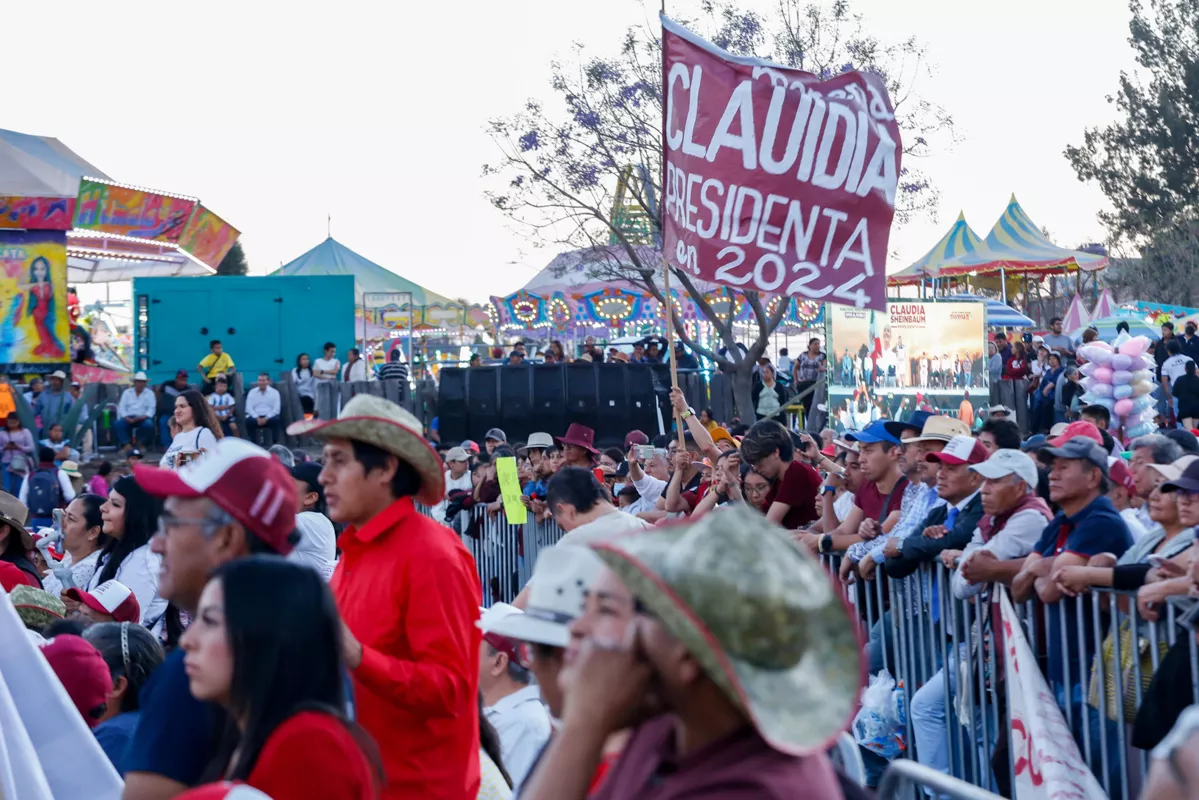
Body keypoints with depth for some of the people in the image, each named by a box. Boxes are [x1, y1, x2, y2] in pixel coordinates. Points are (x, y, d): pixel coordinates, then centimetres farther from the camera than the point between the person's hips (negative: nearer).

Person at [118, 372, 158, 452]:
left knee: (149, 424, -36)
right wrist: (127, 418, -15)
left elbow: (151, 409, 0)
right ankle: (127, 444, -34)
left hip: (143, 418, -1)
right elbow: (122, 407, 4)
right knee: (118, 424, -30)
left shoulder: (149, 393, 10)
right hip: (129, 417, 1)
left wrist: (144, 416, -20)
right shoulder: (127, 392, 13)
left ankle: (142, 443, -14)